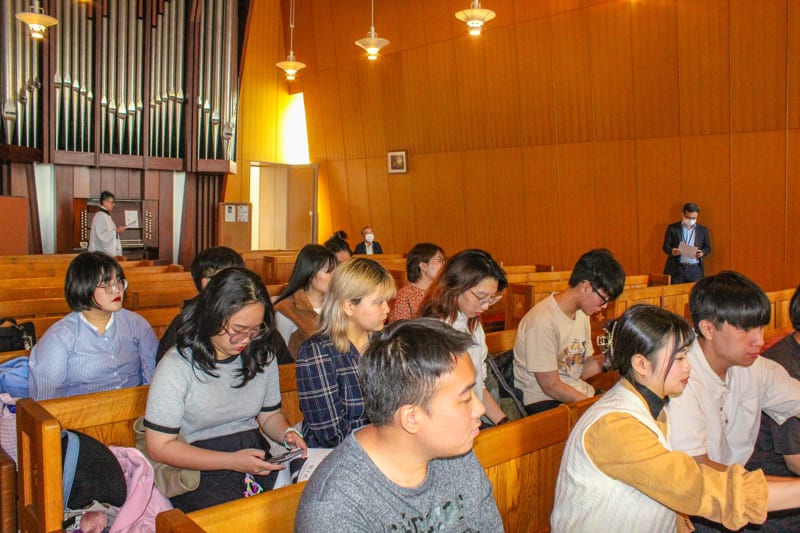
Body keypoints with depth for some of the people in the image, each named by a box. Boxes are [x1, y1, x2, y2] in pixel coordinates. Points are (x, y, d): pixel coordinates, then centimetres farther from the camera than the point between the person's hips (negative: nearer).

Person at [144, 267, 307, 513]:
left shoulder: (262, 355, 7)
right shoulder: (178, 366, -9)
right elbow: (159, 447, -9)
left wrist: (287, 433, -5)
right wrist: (233, 462, -17)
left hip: (257, 460, 6)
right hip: (199, 472, -5)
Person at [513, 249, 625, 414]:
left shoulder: (581, 314, 8)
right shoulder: (543, 321, -20)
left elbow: (582, 371, 9)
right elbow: (551, 386, -17)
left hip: (579, 394, 8)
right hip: (544, 401, -8)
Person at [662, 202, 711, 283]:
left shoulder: (703, 230, 10)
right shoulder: (672, 228, 4)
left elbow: (707, 247, 13)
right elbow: (665, 246, 2)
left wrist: (702, 253, -10)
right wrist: (671, 251, -20)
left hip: (695, 270, 1)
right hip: (676, 269, -1)